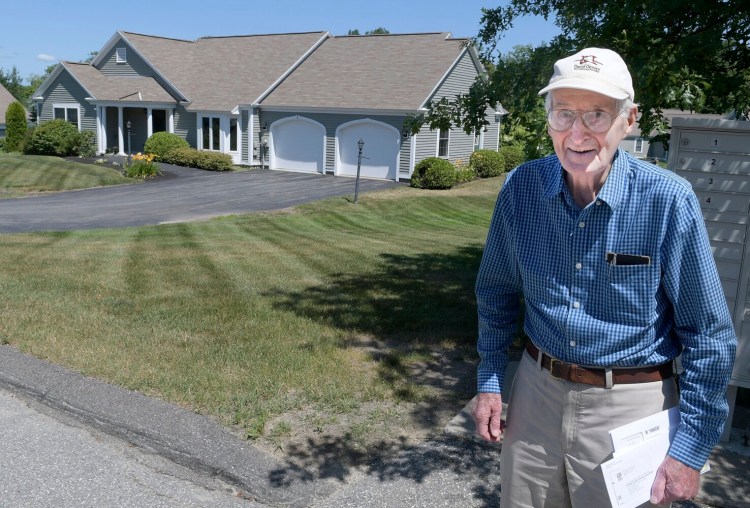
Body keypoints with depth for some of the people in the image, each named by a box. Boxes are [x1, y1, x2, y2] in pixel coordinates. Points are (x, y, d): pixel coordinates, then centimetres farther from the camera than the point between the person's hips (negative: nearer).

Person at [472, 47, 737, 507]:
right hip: (537, 390, 4)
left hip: (630, 406, -3)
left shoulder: (668, 199, -18)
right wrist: (490, 382, 6)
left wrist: (690, 450, -8)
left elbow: (710, 337, -10)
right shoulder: (521, 188, -8)